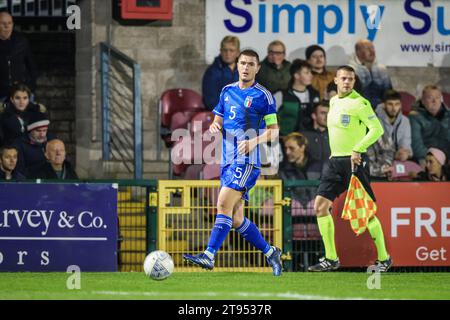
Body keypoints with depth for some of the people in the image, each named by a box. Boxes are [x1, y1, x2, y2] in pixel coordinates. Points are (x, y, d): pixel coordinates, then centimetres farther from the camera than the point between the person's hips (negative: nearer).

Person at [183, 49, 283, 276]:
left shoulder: (263, 96, -3)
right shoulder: (227, 91, 15)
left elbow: (274, 131, -3)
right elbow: (218, 121, 22)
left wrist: (254, 142, -21)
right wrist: (214, 127, -3)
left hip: (247, 160, -7)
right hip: (228, 161, 7)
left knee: (223, 204, -20)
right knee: (236, 218, 7)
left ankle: (209, 255, -24)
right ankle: (270, 252, 21)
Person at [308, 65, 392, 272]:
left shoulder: (359, 103, -11)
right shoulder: (333, 101, 13)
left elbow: (377, 129, -17)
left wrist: (357, 149, -23)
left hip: (355, 161, -8)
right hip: (335, 161, 8)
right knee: (320, 206, -1)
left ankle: (383, 258, 6)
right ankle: (331, 259, 5)